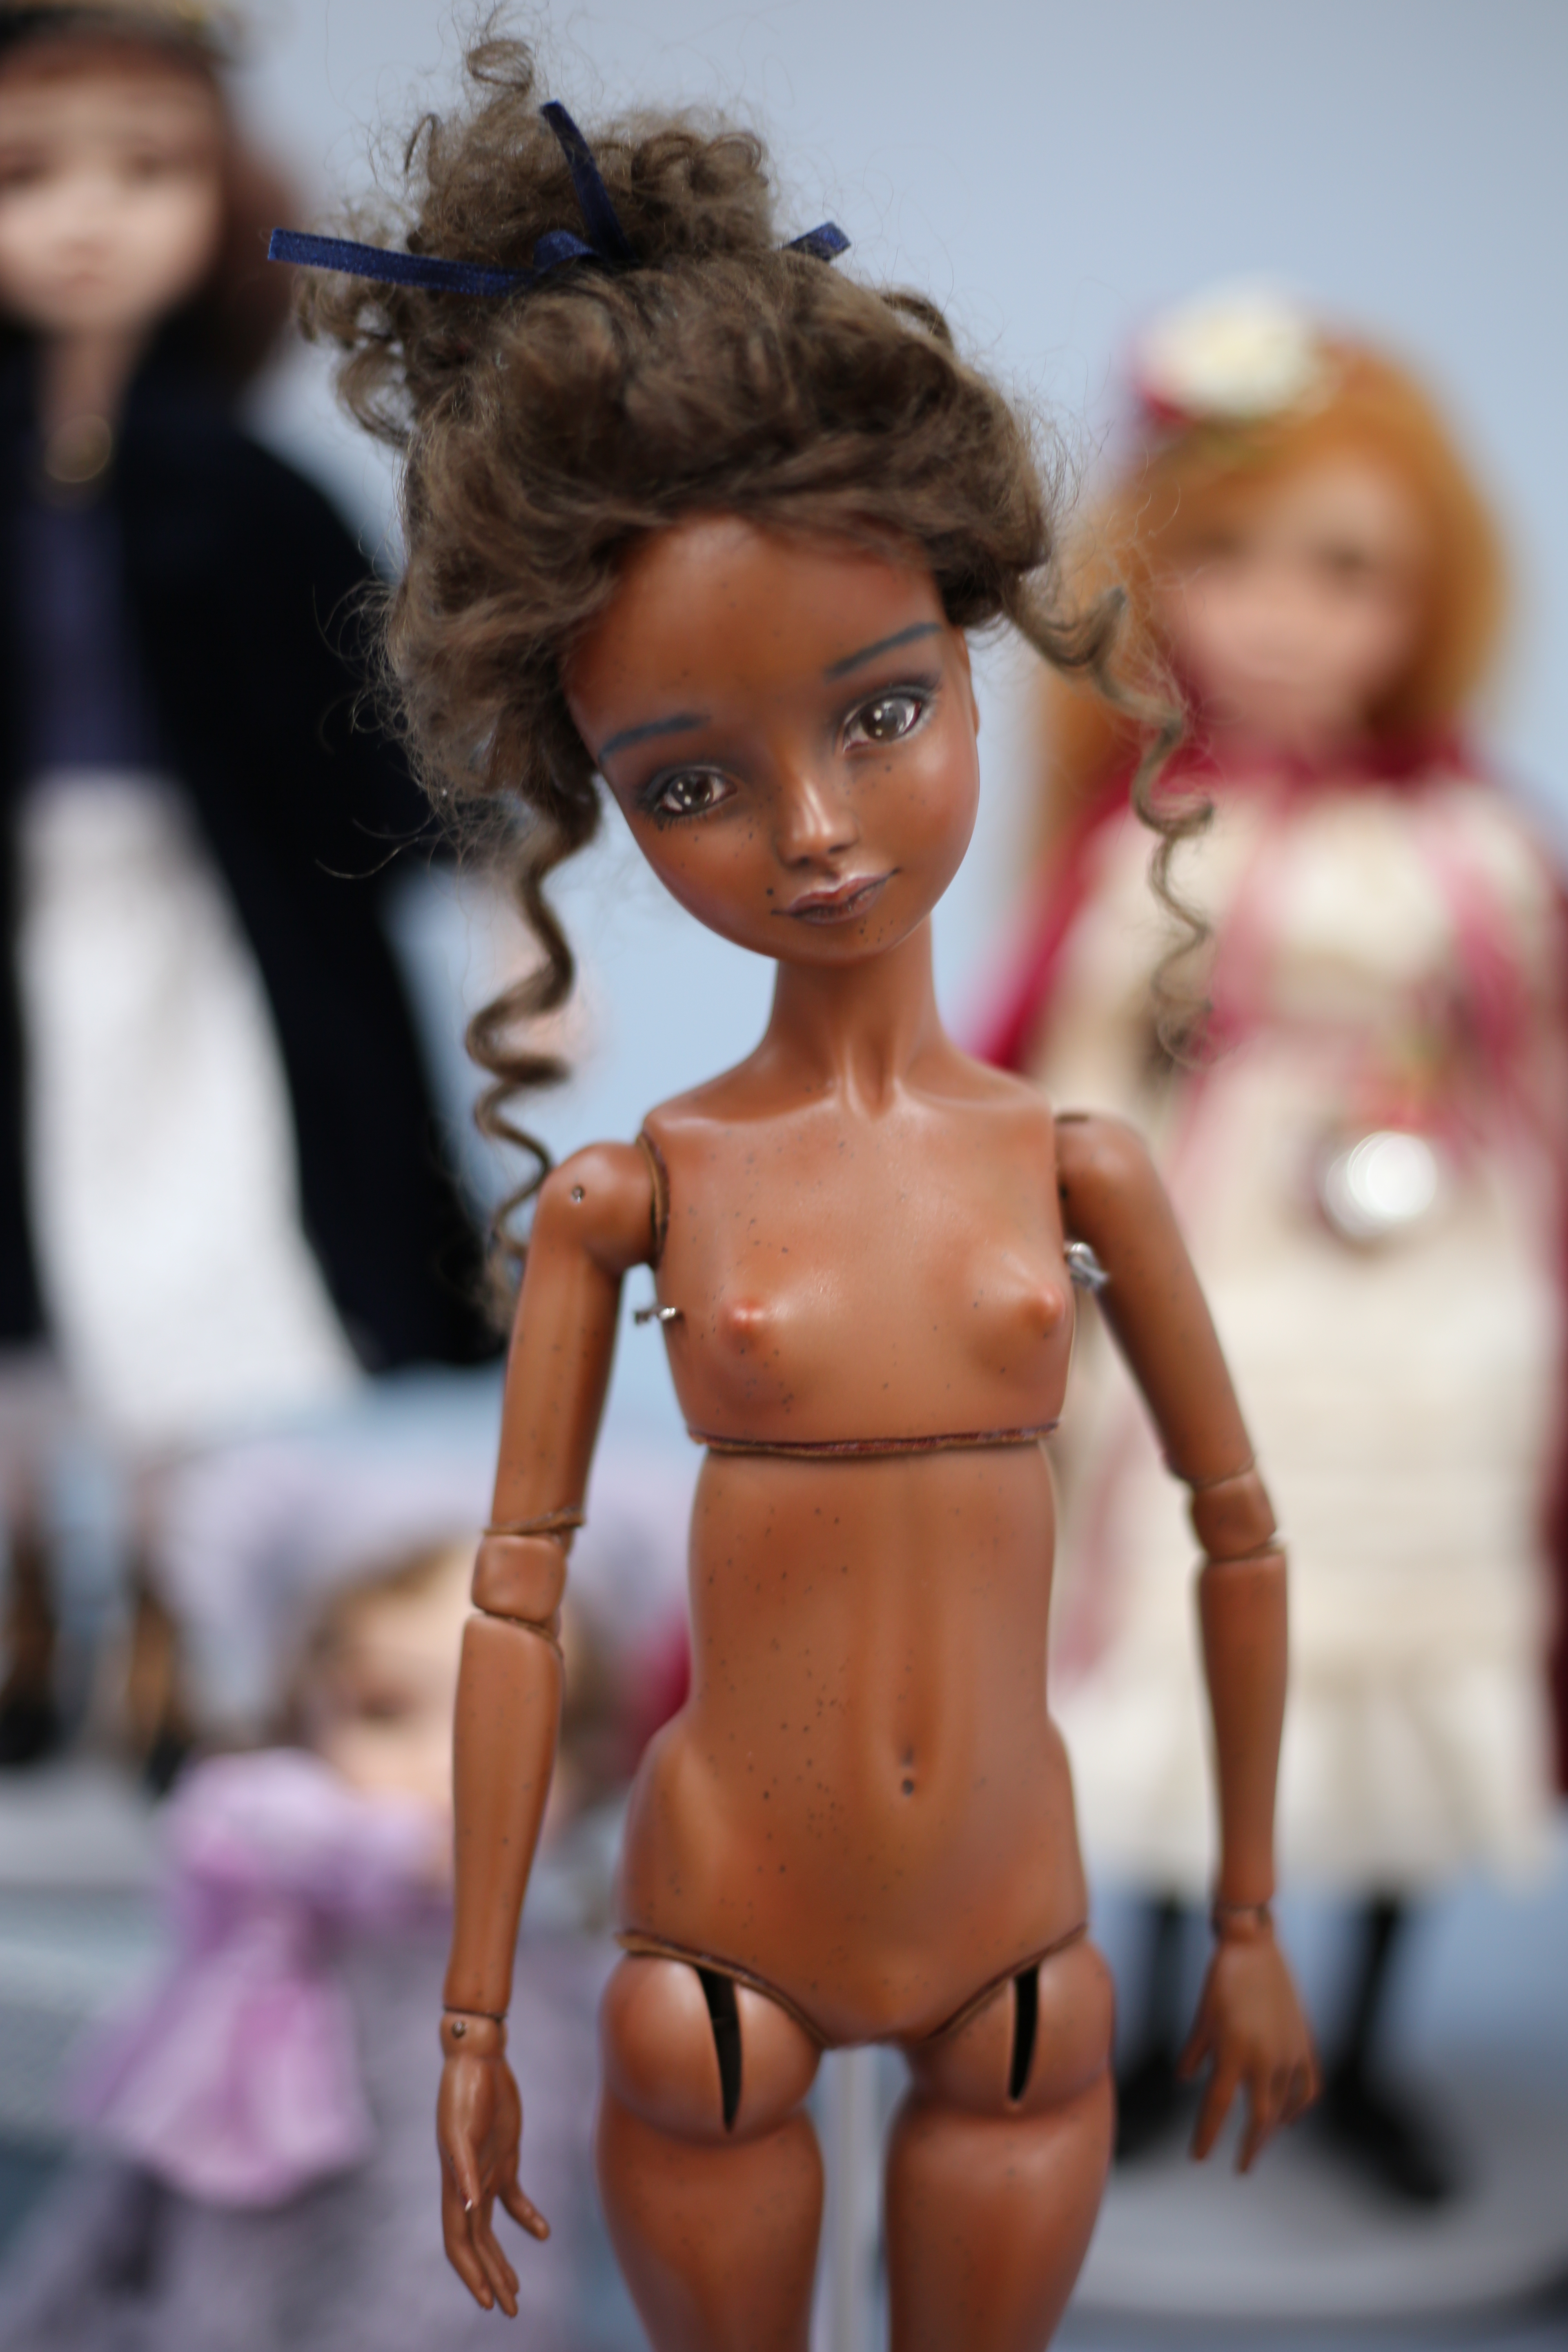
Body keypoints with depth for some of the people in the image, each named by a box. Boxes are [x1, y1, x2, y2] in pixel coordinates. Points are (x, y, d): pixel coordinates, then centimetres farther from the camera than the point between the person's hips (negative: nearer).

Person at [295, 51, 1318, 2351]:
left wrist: (1252, 1923, 10)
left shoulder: (1078, 1167, -5)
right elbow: (516, 1595, -2)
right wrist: (474, 2018, 1)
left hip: (1014, 1944, 1)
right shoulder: (626, 1195, -7)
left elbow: (1237, 1530, 4)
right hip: (721, 1948, -1)